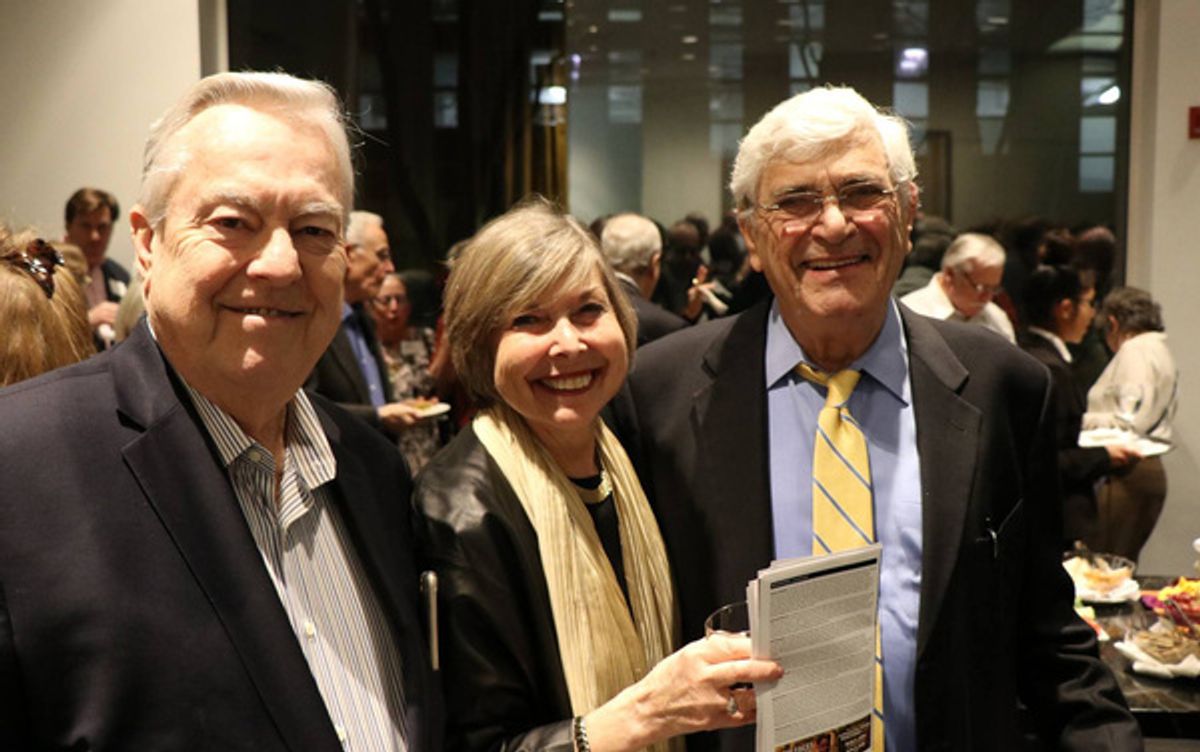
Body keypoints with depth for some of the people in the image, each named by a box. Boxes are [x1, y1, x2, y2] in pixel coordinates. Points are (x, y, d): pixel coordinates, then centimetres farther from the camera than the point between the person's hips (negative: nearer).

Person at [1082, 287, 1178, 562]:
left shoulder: (1135, 350, -9)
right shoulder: (1161, 351, 20)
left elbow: (1132, 422, -19)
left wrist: (1081, 420, -11)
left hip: (1127, 473, -10)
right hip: (1151, 470, 10)